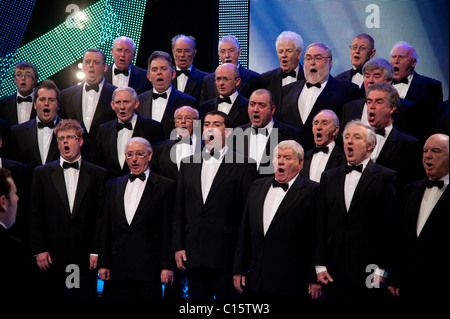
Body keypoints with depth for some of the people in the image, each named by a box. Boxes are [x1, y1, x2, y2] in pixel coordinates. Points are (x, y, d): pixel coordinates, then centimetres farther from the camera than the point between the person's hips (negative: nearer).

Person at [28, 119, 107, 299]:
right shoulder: (42, 173, 9)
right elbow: (35, 215, 5)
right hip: (50, 257, 1)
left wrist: (97, 251, -4)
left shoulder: (98, 175, 6)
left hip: (84, 257, -1)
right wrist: (38, 250, -3)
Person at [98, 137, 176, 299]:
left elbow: (168, 230, -2)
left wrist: (167, 266, -7)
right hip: (117, 270, 3)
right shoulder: (112, 186, 14)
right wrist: (103, 264, 6)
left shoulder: (166, 186, 2)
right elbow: (105, 228, 12)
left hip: (148, 268, -3)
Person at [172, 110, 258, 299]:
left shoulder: (243, 165, -1)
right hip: (193, 255, 4)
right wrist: (178, 246, 6)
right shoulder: (188, 164, 14)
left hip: (225, 255, -4)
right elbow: (179, 210, 13)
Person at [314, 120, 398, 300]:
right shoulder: (329, 177, 14)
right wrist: (320, 265, 4)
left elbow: (389, 226, -4)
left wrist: (381, 269, -9)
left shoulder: (384, 177, 0)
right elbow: (320, 223, 11)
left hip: (368, 271, -4)